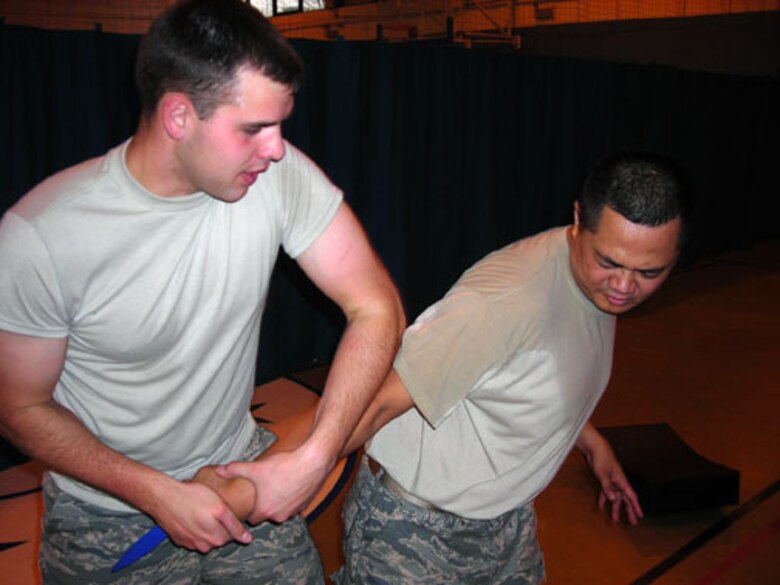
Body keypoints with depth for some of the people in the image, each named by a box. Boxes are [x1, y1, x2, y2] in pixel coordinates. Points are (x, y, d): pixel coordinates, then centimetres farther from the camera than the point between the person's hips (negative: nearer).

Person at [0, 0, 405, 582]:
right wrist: (157, 494, -21)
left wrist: (314, 457, -23)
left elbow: (376, 308, -15)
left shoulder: (278, 174, -18)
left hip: (244, 474, 3)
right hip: (108, 520, -2)